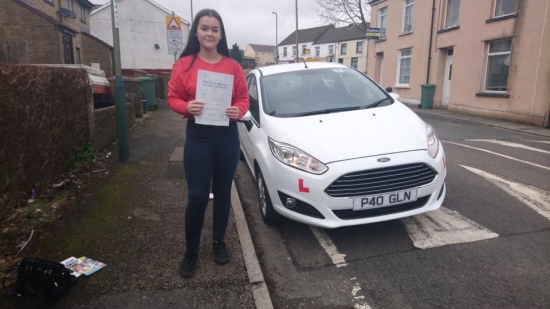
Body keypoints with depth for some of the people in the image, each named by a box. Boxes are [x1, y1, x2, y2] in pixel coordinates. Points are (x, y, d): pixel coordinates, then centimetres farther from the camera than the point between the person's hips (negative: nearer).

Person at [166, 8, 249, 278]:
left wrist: (238, 111, -17)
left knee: (223, 193, 13)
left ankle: (219, 242, 34)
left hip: (227, 137, 2)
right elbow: (172, 98, 2)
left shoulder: (232, 66, 2)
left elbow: (244, 98, 5)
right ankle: (191, 252, 20)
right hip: (197, 137, -2)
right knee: (197, 196, 0)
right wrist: (186, 107, -19)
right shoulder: (184, 64, 0)